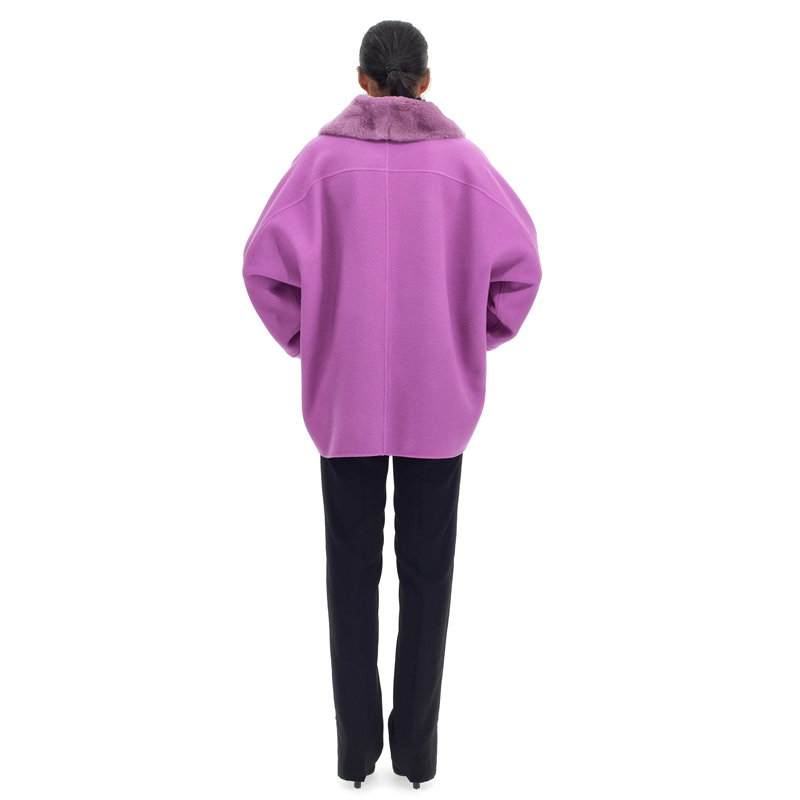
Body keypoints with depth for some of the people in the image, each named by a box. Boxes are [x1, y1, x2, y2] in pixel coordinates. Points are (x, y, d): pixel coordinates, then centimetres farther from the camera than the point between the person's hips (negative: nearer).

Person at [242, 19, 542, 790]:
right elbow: (520, 263, -6)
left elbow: (266, 261, -11)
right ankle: (417, 745, 20)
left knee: (352, 566, 11)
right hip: (439, 397, 1)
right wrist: (475, 341, 6)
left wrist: (305, 340, 4)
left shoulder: (325, 154, -4)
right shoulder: (461, 156, -2)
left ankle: (356, 746, 19)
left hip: (344, 395, 0)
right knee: (426, 568, 10)